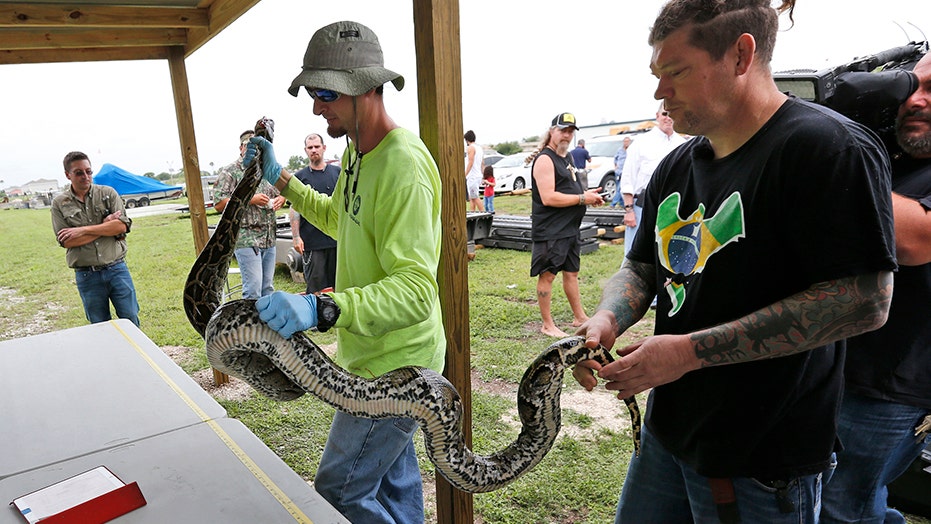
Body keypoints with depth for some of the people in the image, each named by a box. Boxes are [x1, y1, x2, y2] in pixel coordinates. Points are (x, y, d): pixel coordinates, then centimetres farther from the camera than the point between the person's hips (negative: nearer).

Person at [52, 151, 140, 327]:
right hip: (87, 276, 1)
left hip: (117, 268, 0)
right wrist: (106, 226, -10)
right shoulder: (59, 203, 2)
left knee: (131, 320, 5)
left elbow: (123, 225, -10)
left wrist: (83, 230, -13)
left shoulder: (108, 193, 2)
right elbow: (66, 241, -8)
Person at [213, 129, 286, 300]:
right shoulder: (229, 172, -3)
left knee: (268, 288, 11)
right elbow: (219, 204, -12)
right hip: (246, 239, -7)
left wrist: (280, 199, 5)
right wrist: (250, 200, -17)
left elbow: (279, 193, 29)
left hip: (269, 239, 7)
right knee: (253, 289, -10)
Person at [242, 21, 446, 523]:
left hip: (395, 366, -10)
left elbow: (417, 289, -34)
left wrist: (322, 308, -46)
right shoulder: (357, 151, 6)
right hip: (375, 355, 10)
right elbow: (338, 219, 25)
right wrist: (281, 179, 17)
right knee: (394, 477, 24)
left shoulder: (402, 164, -26)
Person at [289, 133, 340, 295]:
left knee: (337, 284, 8)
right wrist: (296, 237, -6)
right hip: (311, 242, -2)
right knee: (315, 286, 1)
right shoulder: (300, 177, 5)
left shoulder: (337, 173, 9)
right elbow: (295, 208, 3)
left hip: (337, 238, 2)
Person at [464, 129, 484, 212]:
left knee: (475, 197, -9)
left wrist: (465, 174, -19)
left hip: (472, 176, -10)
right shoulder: (479, 148, 19)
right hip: (478, 175, 10)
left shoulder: (471, 147, -10)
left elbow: (471, 162, -19)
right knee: (471, 198, 10)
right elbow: (482, 164, 22)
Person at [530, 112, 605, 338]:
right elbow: (548, 198, -23)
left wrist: (590, 195, 8)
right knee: (547, 275, -1)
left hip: (570, 228, 10)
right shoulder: (545, 160, -13)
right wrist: (582, 198, -18)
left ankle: (579, 317, 30)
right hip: (550, 231, -10)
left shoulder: (566, 157, 17)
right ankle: (547, 325, 8)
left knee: (571, 272, 17)